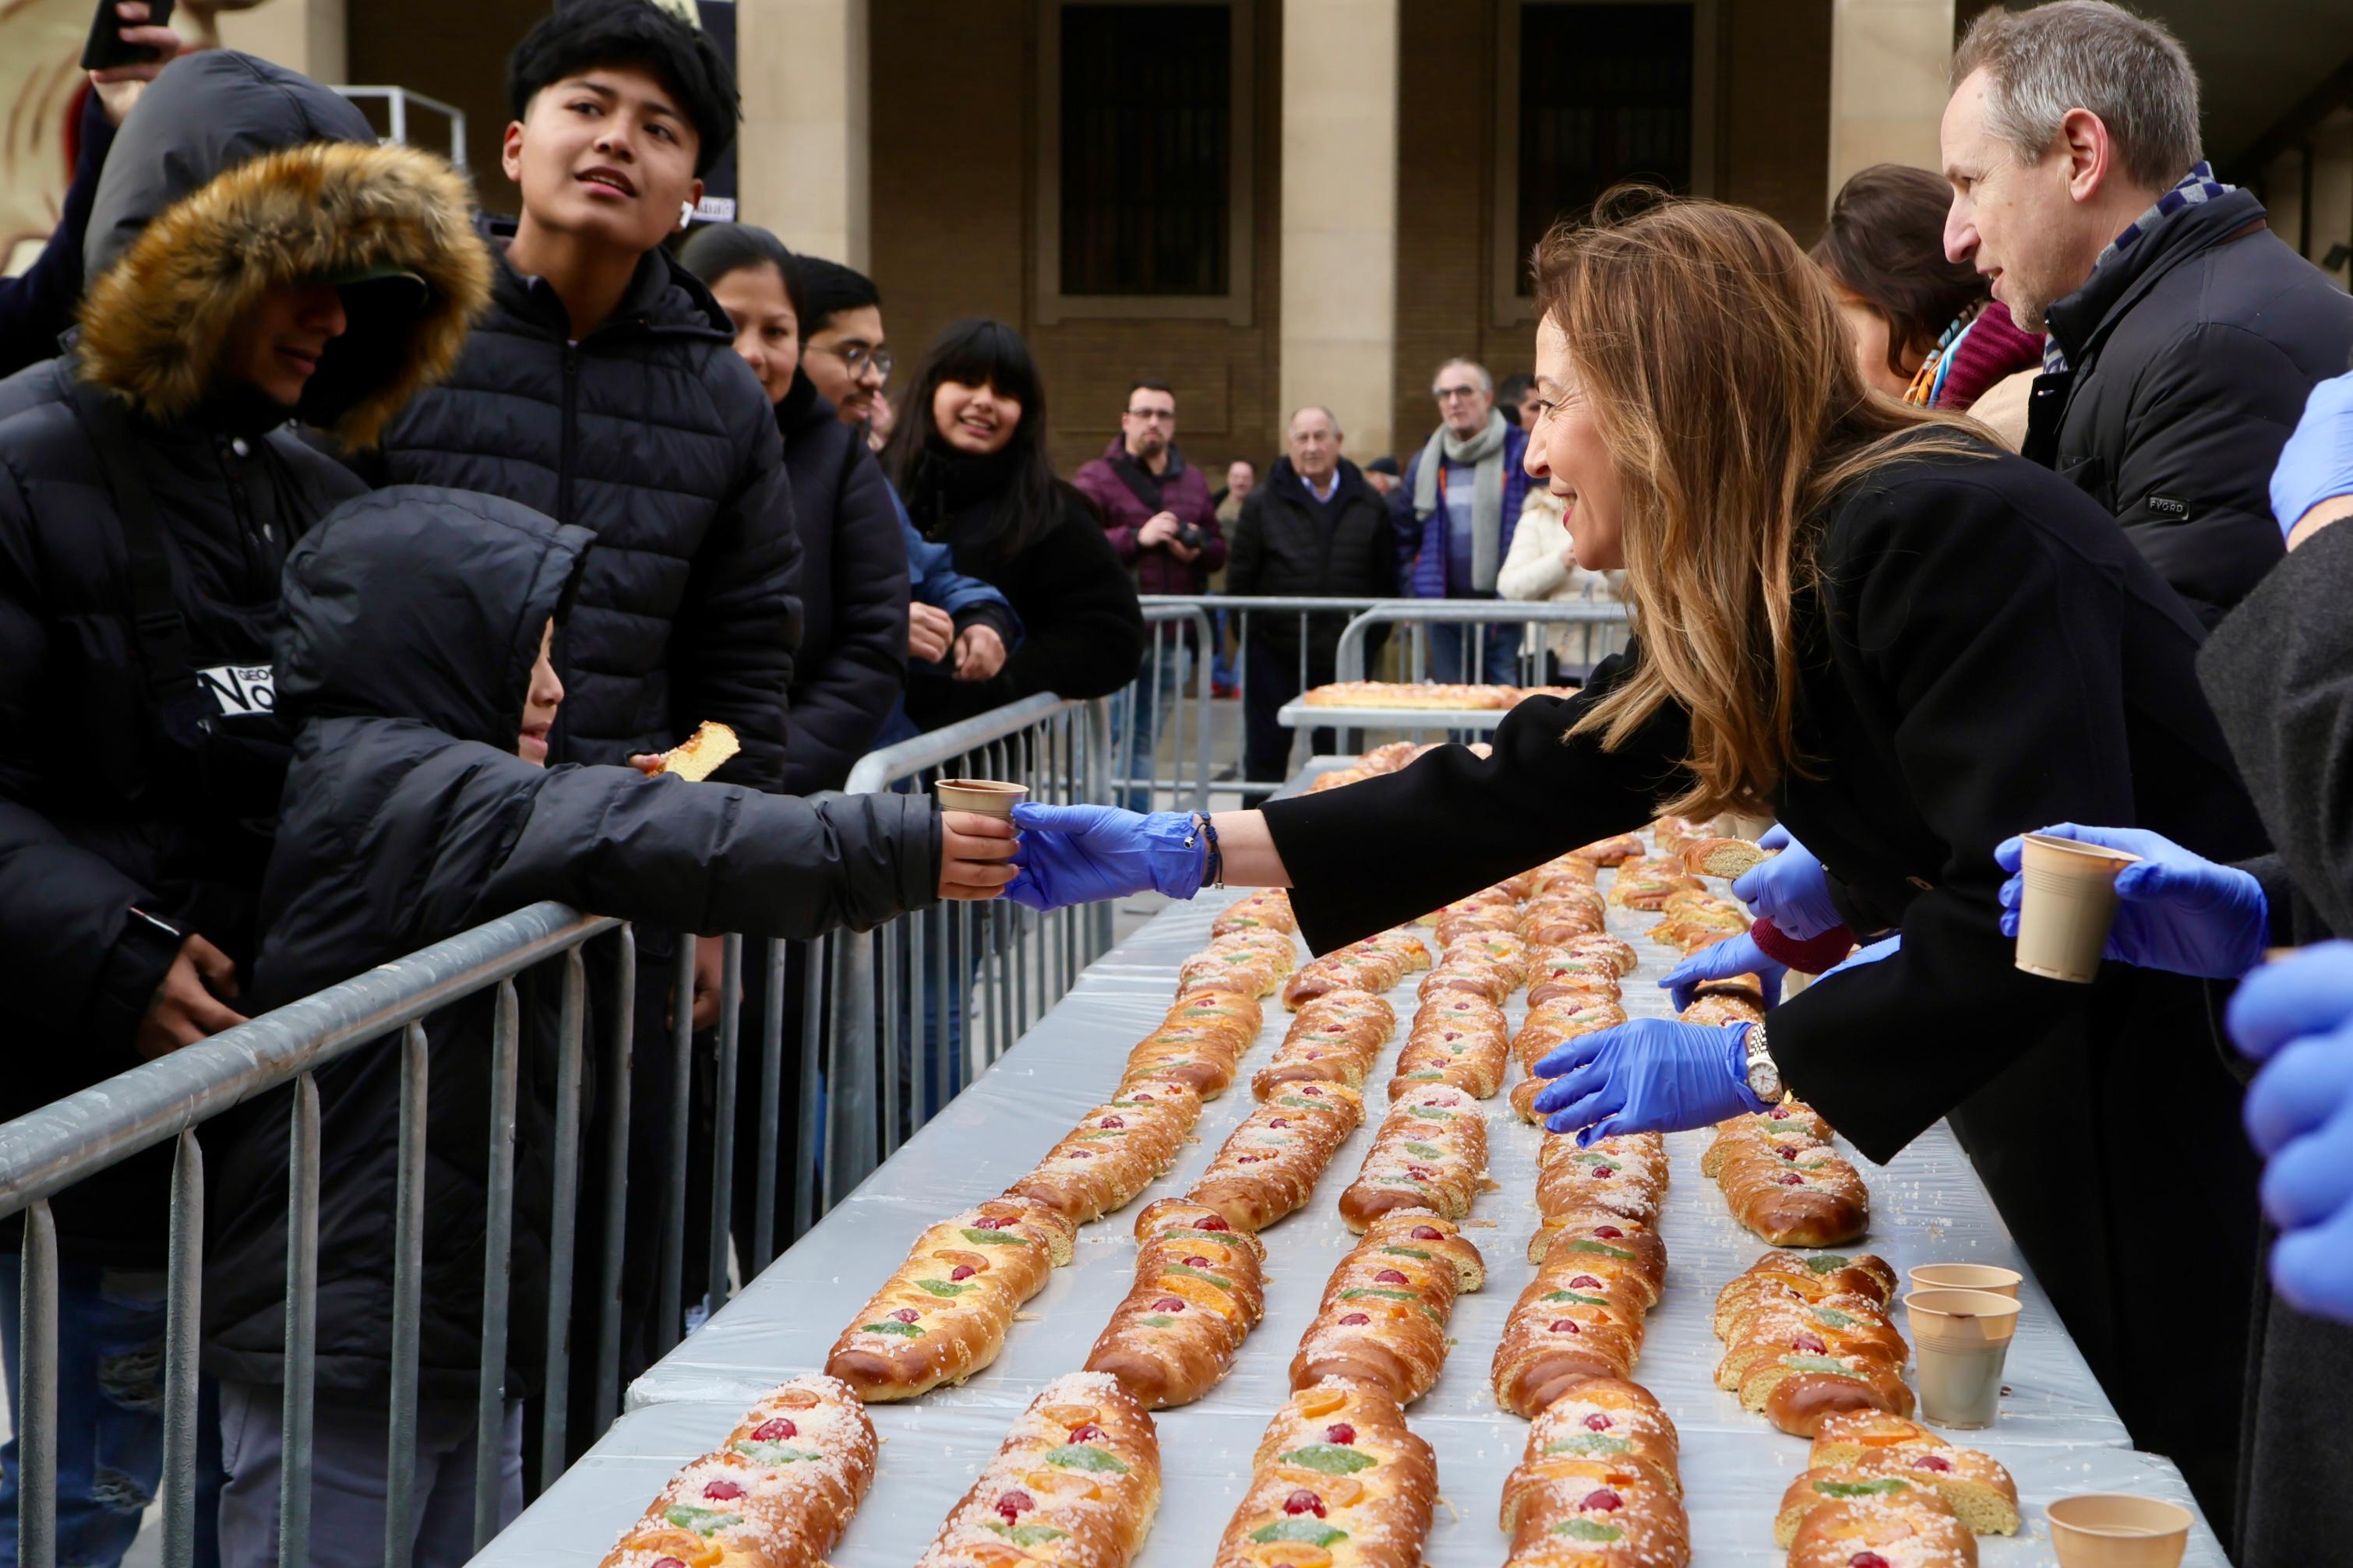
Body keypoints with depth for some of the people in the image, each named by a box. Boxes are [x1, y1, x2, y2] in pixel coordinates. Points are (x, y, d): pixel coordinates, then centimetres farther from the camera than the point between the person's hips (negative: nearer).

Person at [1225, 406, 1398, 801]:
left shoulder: (1369, 504, 4)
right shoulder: (1264, 503, 0)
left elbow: (1386, 577, 6)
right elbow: (1239, 576, 1)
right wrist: (1250, 632, -3)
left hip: (1343, 654, 1)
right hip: (1275, 653, -1)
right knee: (1266, 753, 4)